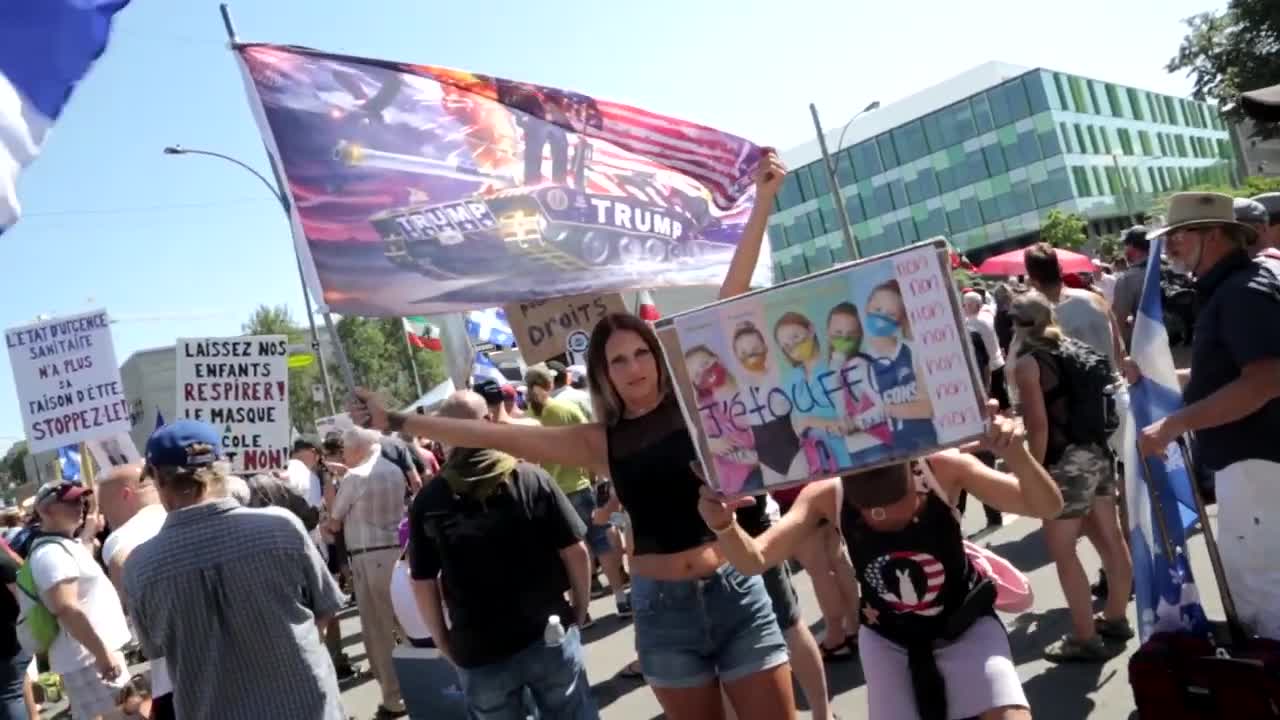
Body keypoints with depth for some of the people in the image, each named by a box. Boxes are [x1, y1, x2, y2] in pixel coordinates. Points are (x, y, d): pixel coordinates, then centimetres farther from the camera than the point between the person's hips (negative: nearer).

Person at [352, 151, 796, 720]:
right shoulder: (600, 443, 1)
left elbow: (731, 298, -9)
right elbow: (498, 436, 1)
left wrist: (763, 201, -10)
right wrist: (395, 421, 1)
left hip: (735, 592, -2)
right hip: (663, 606, 2)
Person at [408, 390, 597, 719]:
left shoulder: (427, 501, -5)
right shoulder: (531, 478, -8)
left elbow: (423, 581, -1)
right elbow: (575, 552, -7)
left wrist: (443, 641, 11)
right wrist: (580, 610, 7)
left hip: (476, 649, 1)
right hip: (549, 634, -1)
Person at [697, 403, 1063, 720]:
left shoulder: (941, 467, -26)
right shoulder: (827, 495, -22)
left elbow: (1048, 507, -25)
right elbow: (755, 559, -24)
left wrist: (1016, 454, -48)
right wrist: (724, 525, -47)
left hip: (965, 627, -1)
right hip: (888, 640, 1)